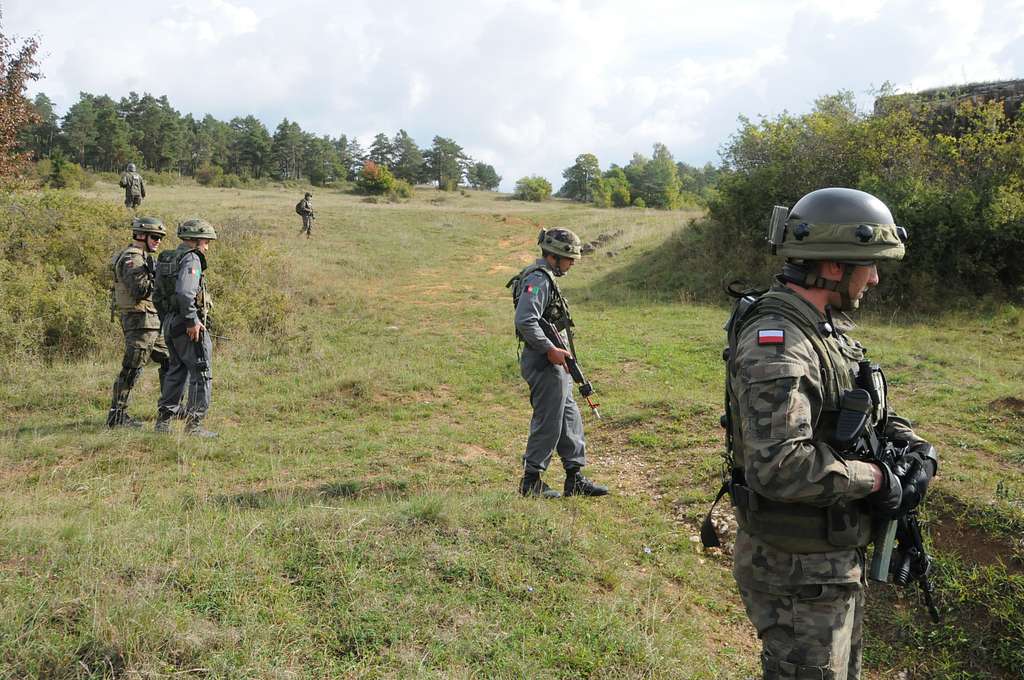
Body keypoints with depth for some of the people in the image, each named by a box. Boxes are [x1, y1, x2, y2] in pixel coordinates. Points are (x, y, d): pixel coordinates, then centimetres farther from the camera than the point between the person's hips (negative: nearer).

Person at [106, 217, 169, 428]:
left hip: (152, 323, 10)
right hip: (140, 321, -10)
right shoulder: (132, 259, -14)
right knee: (131, 371, -7)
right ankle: (116, 415, -1)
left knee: (169, 361, 16)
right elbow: (140, 291, -23)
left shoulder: (143, 257, 18)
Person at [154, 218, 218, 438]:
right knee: (201, 374, -3)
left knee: (176, 372, 18)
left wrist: (169, 315, 21)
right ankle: (194, 424, -2)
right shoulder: (191, 259, -13)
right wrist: (192, 321, -23)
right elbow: (185, 292, -27)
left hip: (171, 323, 9)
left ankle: (163, 419, 21)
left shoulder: (167, 259, 16)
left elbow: (159, 293, 20)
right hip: (189, 327, -9)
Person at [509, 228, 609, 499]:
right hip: (544, 363, -11)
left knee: (569, 418, 13)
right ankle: (531, 482, 7)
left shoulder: (546, 278, 17)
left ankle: (575, 479, 19)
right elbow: (525, 321, -27)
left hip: (553, 364, 11)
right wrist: (550, 349, -22)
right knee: (548, 422, -3)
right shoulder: (538, 279, -16)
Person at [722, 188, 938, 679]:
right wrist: (876, 479, -23)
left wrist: (916, 448, -3)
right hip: (796, 570, -10)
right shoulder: (776, 343, -27)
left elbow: (872, 409, 17)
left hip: (838, 555, 10)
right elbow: (778, 467, -37)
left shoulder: (826, 328, 6)